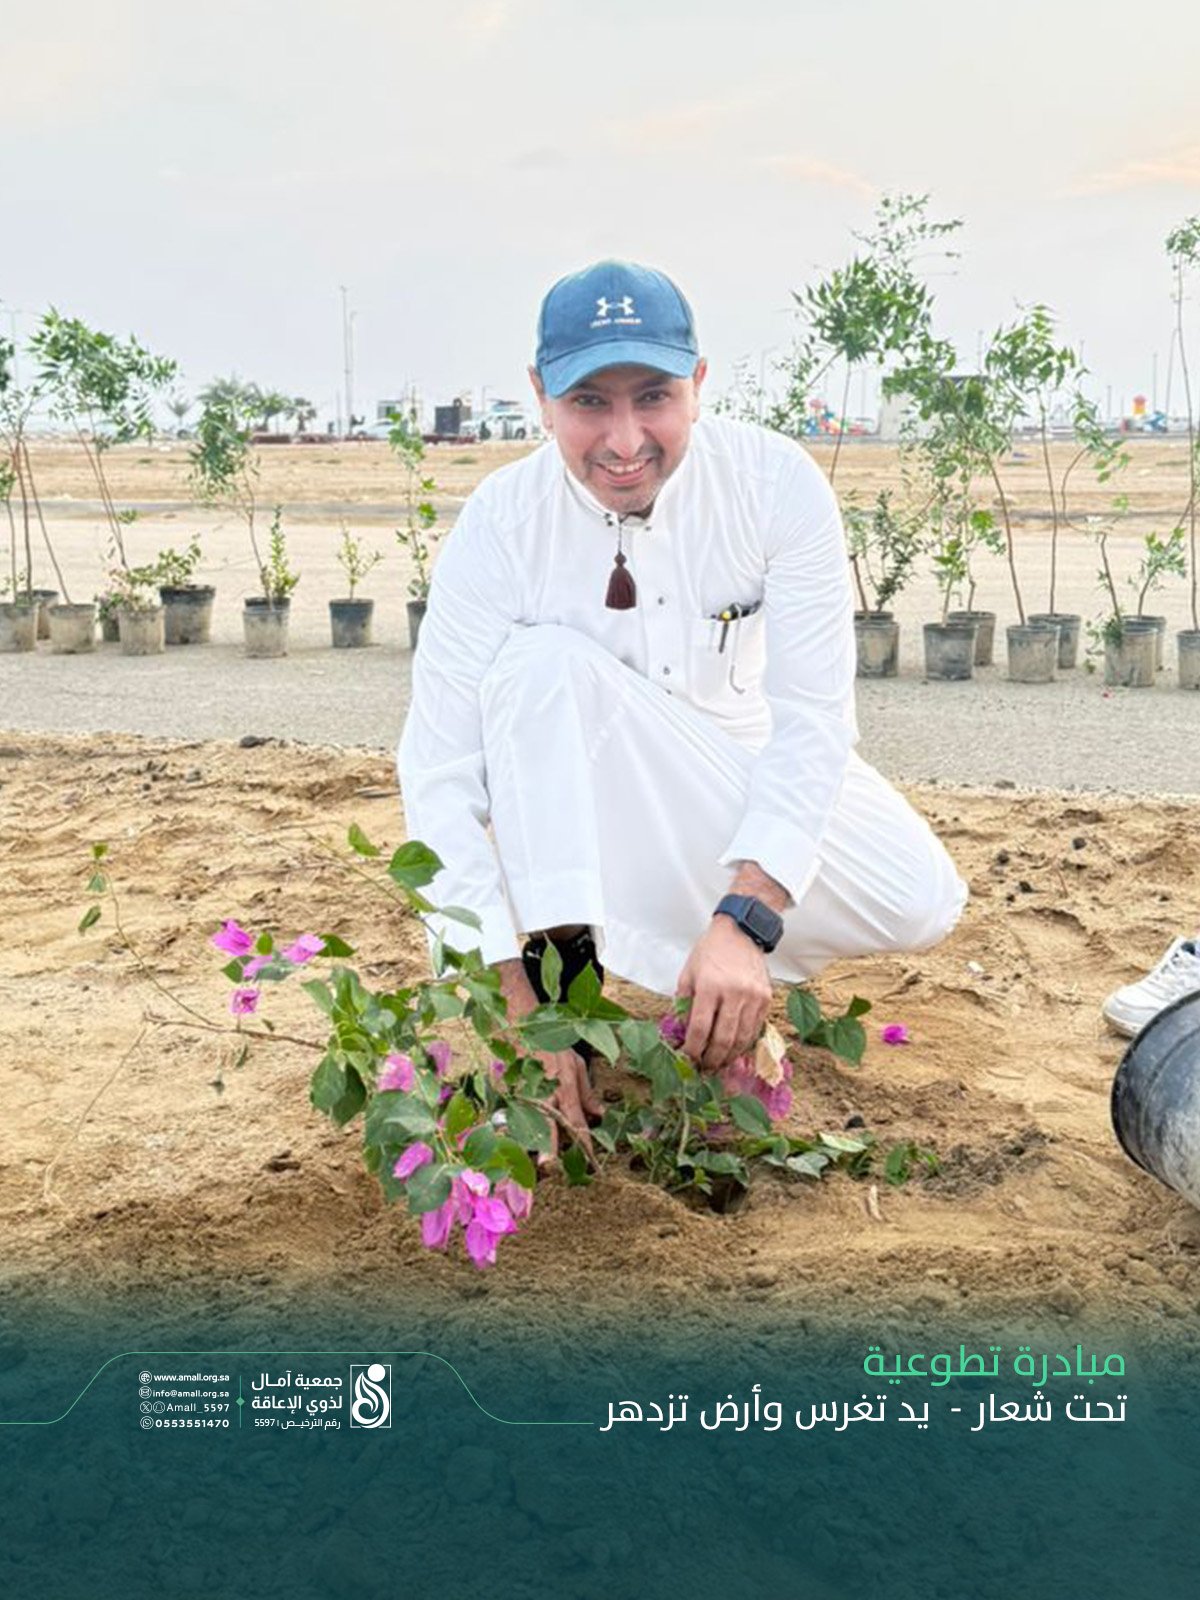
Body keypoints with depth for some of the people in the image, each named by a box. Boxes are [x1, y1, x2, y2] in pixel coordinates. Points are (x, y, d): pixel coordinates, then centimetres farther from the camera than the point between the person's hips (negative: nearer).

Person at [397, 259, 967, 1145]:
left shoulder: (777, 481, -21)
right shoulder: (501, 524, -23)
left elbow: (812, 717, -24)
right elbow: (440, 774, -26)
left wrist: (746, 919, -38)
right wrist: (517, 999, -36)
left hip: (745, 762, 2)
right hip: (582, 797, -1)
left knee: (919, 906, -21)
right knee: (544, 659, -32)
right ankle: (563, 970, -30)